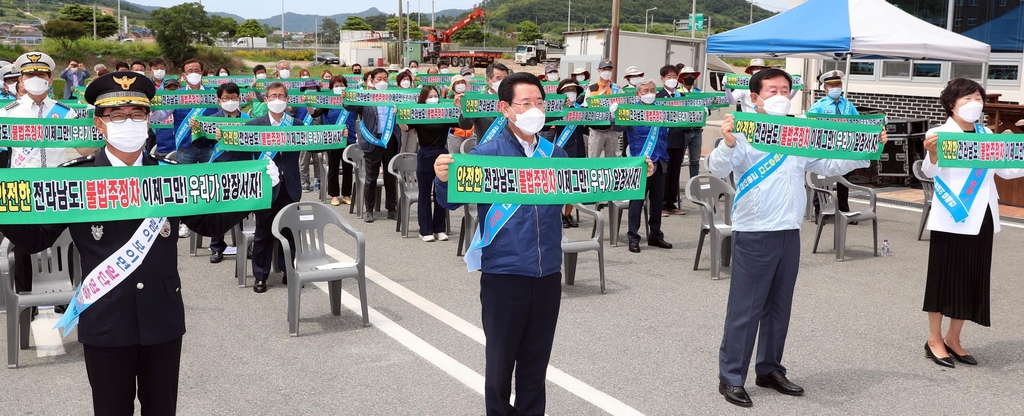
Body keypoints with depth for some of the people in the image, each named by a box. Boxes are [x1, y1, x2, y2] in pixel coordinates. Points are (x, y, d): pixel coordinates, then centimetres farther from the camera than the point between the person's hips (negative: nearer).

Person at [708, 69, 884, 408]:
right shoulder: (744, 132, -8)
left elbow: (829, 166, 21)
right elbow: (718, 169, -20)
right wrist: (728, 143, -39)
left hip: (789, 232, 6)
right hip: (753, 233, -6)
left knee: (779, 306, 15)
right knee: (745, 308, -2)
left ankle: (769, 369, 28)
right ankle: (731, 377, 7)